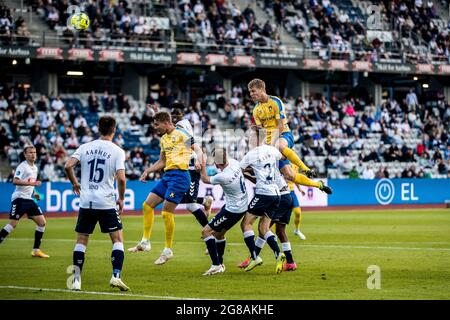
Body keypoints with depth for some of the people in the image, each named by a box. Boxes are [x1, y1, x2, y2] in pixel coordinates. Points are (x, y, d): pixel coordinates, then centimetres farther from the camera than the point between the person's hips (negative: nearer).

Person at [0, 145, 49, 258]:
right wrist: (31, 183, -29)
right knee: (12, 224, -14)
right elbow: (15, 181, -23)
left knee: (42, 222, 1)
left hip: (29, 199, 8)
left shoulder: (35, 168, 17)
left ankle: (36, 250, 8)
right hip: (19, 198, -8)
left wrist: (34, 193, 14)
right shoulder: (22, 166, -9)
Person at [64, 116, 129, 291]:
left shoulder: (85, 147, 5)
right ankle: (116, 276, -8)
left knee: (81, 241, 11)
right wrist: (121, 199, 3)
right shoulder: (117, 151, -4)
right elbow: (121, 178, -12)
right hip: (106, 203, -3)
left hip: (86, 202, 3)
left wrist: (75, 184, 14)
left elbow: (68, 166, -4)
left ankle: (76, 280, 6)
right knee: (118, 239, 6)